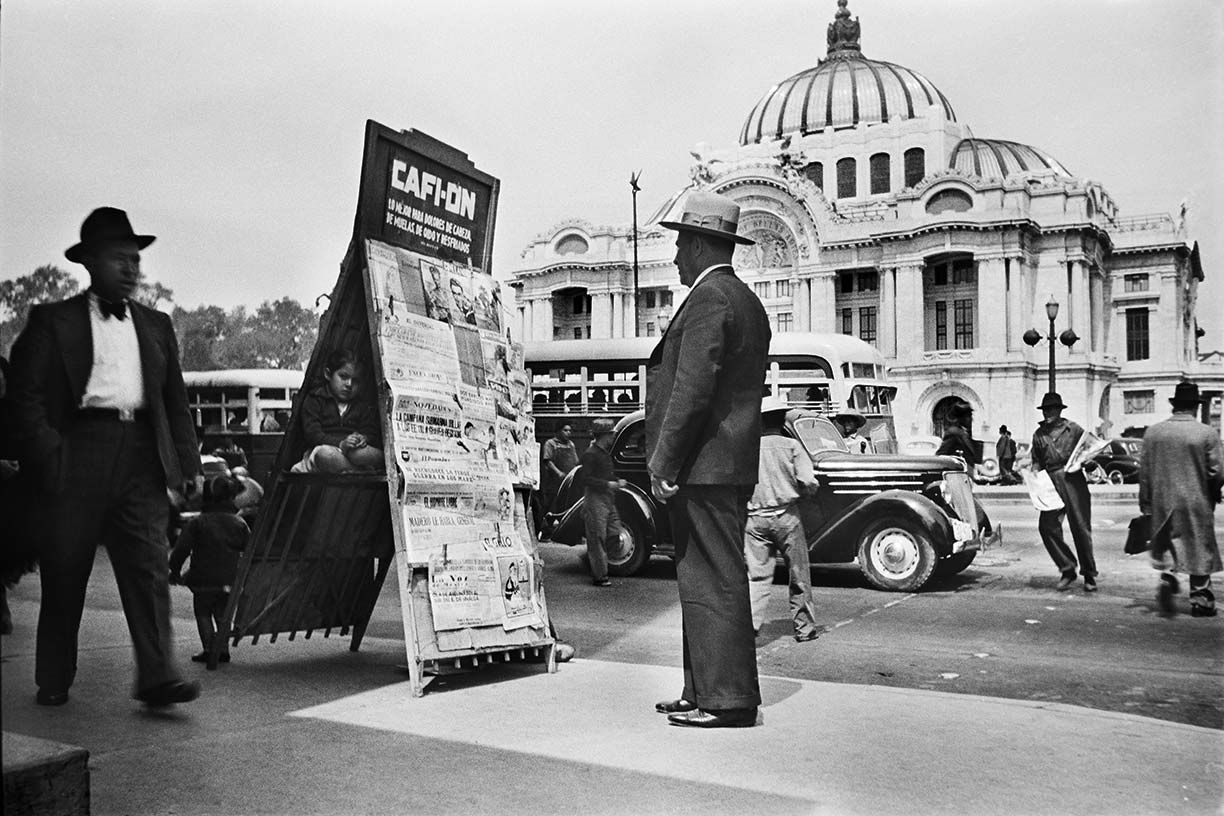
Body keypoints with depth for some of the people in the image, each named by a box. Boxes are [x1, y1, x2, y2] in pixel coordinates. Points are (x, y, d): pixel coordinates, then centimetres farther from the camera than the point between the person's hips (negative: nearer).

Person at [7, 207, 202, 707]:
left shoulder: (156, 325, 19)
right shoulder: (53, 321, 8)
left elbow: (175, 400, 19)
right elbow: (26, 394, 0)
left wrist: (188, 461, 9)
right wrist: (48, 455, -12)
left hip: (141, 457, 2)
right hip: (78, 453, -2)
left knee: (149, 567, -7)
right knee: (63, 574, 5)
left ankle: (157, 678, -9)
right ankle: (53, 682, 19)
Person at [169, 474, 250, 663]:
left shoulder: (197, 523, -7)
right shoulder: (239, 523, 1)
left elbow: (181, 550, -8)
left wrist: (175, 571, 5)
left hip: (204, 580, -3)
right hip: (230, 580, 3)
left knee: (203, 613, 11)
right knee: (222, 614, 17)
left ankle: (210, 649, 3)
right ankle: (223, 649, 12)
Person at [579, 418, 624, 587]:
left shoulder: (604, 452, 16)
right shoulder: (590, 454, -13)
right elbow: (586, 479, -17)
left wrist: (617, 481, 8)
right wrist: (608, 484, -20)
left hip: (608, 499, 9)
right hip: (595, 499, -9)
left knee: (614, 533, 6)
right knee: (597, 538, -4)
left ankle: (592, 556, 25)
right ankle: (599, 576, 0)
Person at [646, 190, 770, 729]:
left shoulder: (708, 298, -12)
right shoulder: (746, 301, 20)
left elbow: (692, 390, -21)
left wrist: (663, 465, -16)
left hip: (704, 466, -10)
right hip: (731, 465, 10)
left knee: (715, 583, -5)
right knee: (705, 581, 13)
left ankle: (729, 700, 2)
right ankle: (704, 692, 20)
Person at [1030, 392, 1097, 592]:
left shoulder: (1073, 429, 6)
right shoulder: (1038, 434, 15)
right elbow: (1037, 460, 21)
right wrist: (1035, 470, 1)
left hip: (1073, 480, -3)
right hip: (1051, 483, 3)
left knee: (1080, 527, -2)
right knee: (1046, 525, -12)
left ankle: (1089, 575, 11)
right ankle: (1067, 569, 3)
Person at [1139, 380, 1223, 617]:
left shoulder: (1153, 432, -1)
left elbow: (1144, 471, 2)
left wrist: (1146, 503, 10)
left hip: (1163, 502, 2)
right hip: (1197, 503, -2)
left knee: (1167, 545, 17)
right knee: (1200, 550, 10)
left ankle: (1167, 576, -7)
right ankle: (1200, 600, 15)